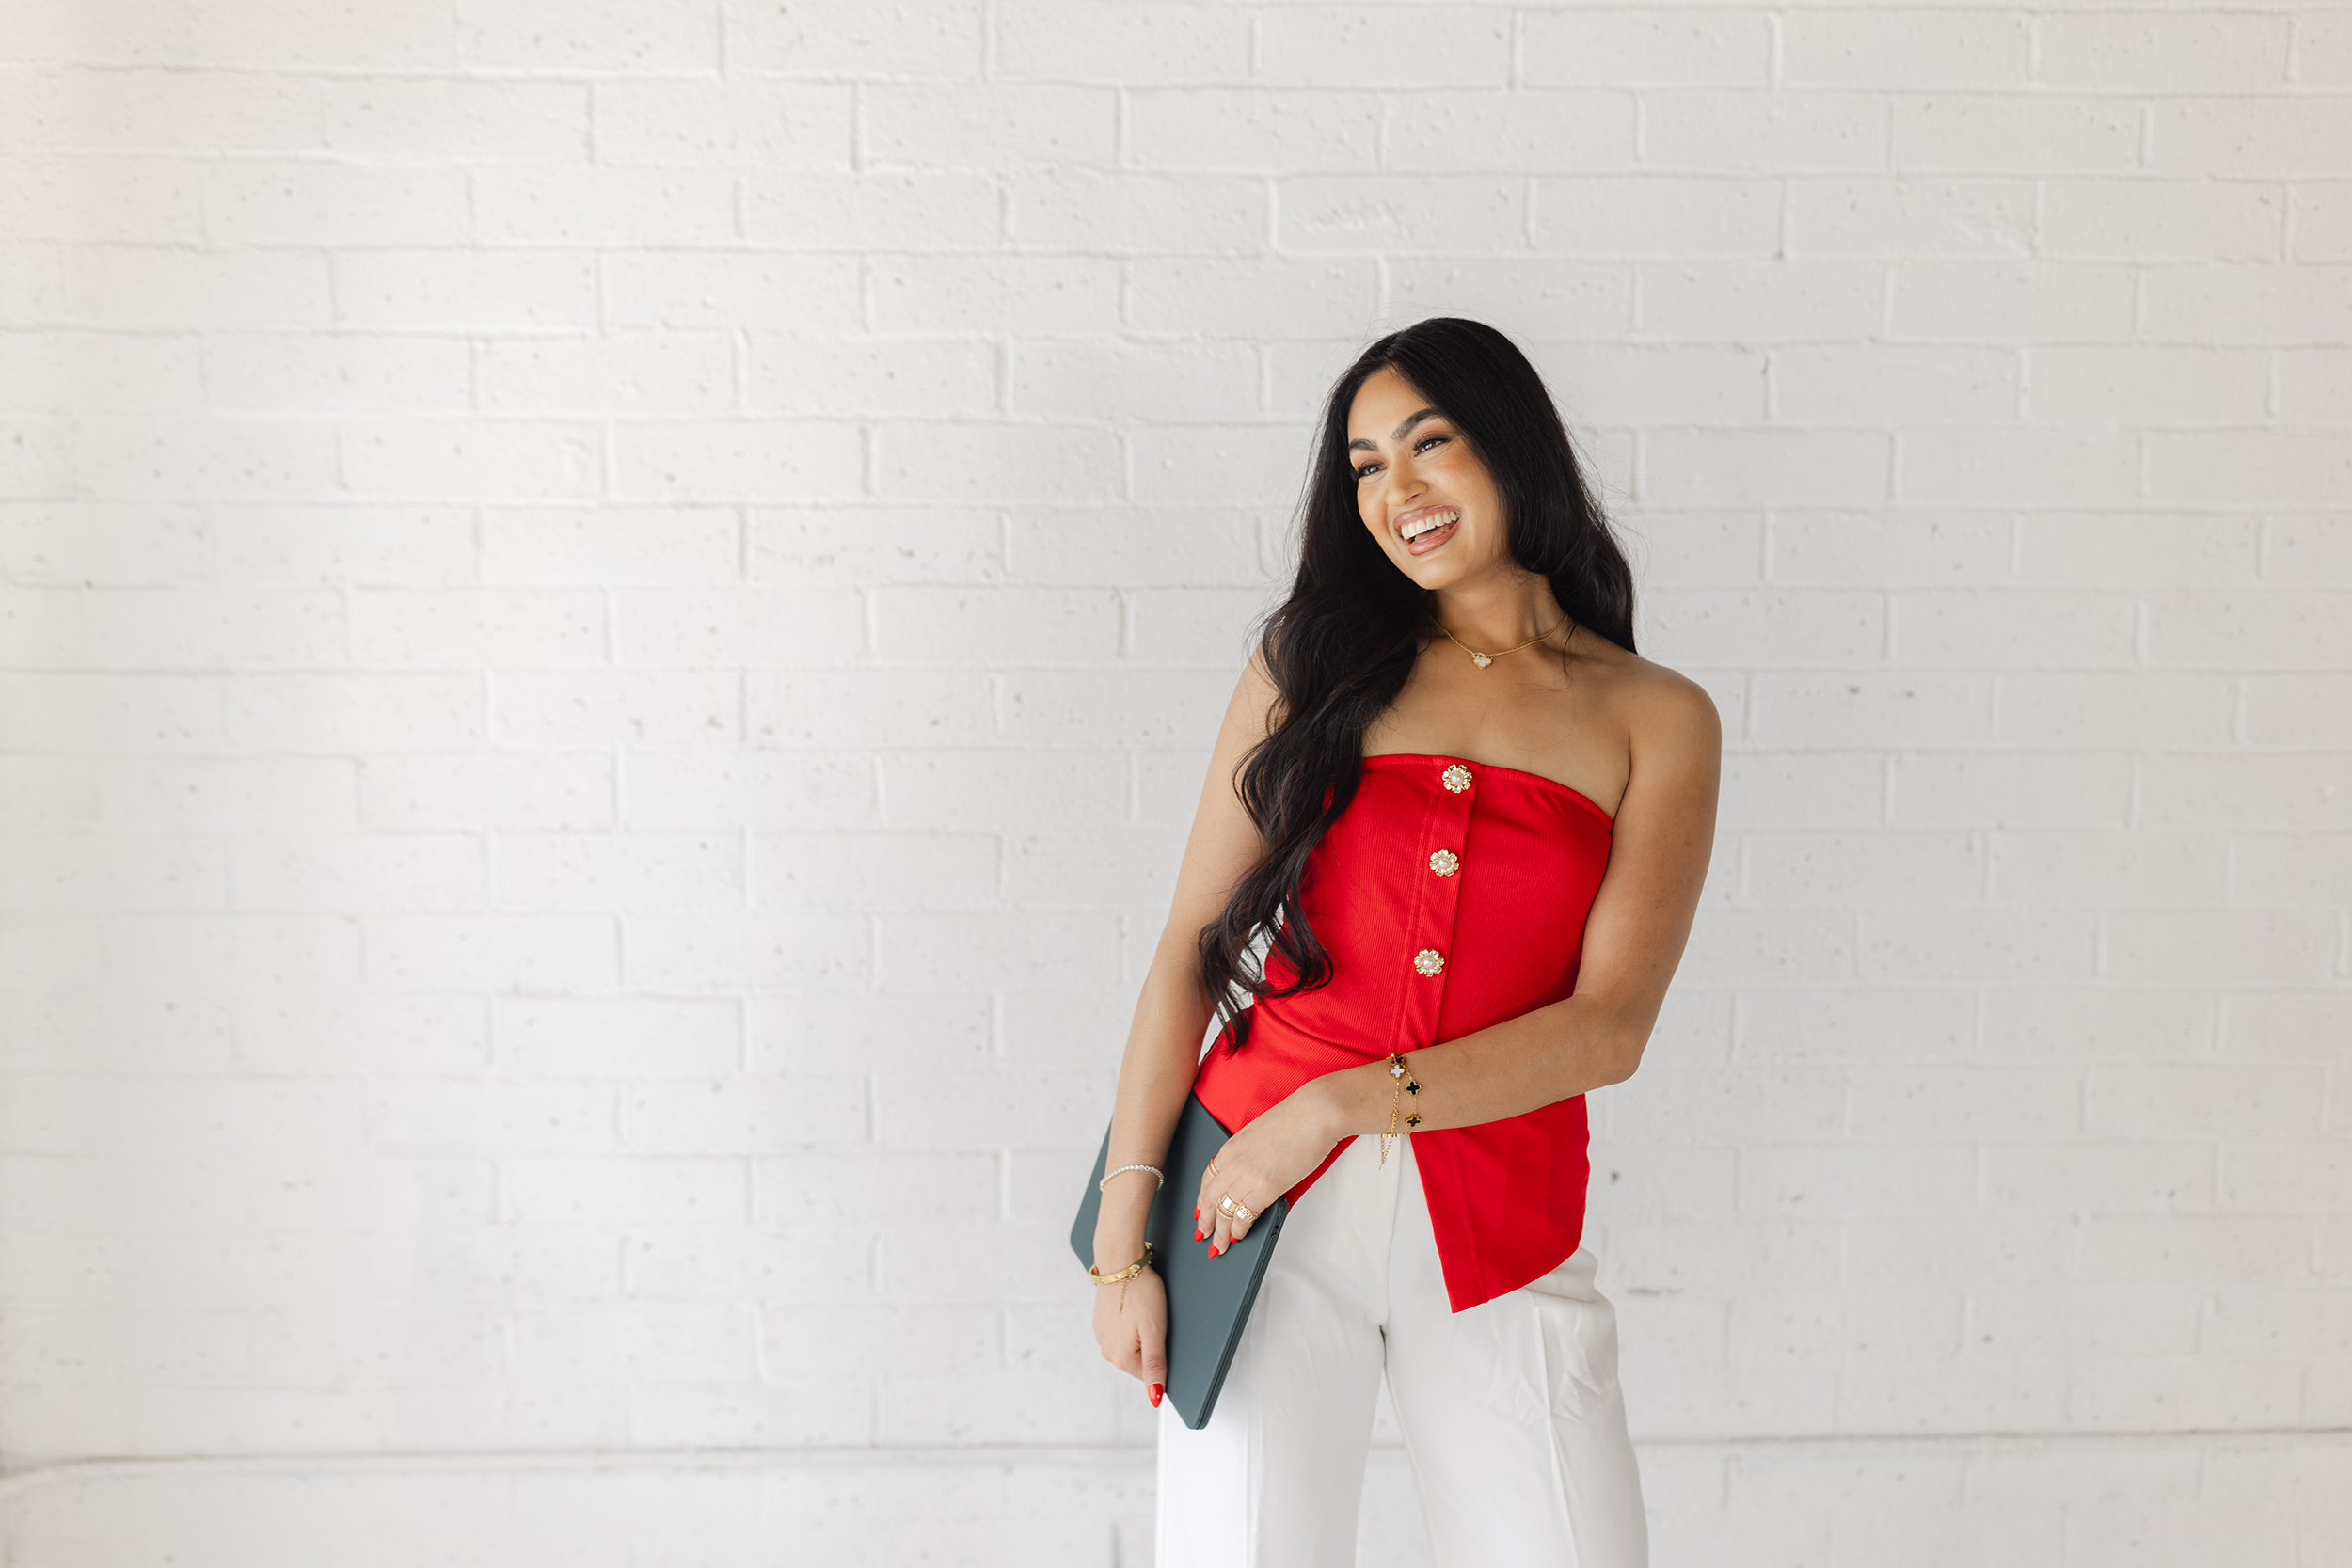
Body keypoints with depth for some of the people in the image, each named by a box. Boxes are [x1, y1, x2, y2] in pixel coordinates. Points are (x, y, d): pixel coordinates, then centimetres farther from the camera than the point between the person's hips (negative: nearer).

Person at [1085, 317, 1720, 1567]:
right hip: (1263, 1203, 0)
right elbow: (1191, 948, 1)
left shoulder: (1655, 721, 4)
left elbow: (1609, 1027, -6)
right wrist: (1123, 1237, -4)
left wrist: (1344, 1102, -14)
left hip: (1499, 1234, 1)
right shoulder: (1310, 663, 6)